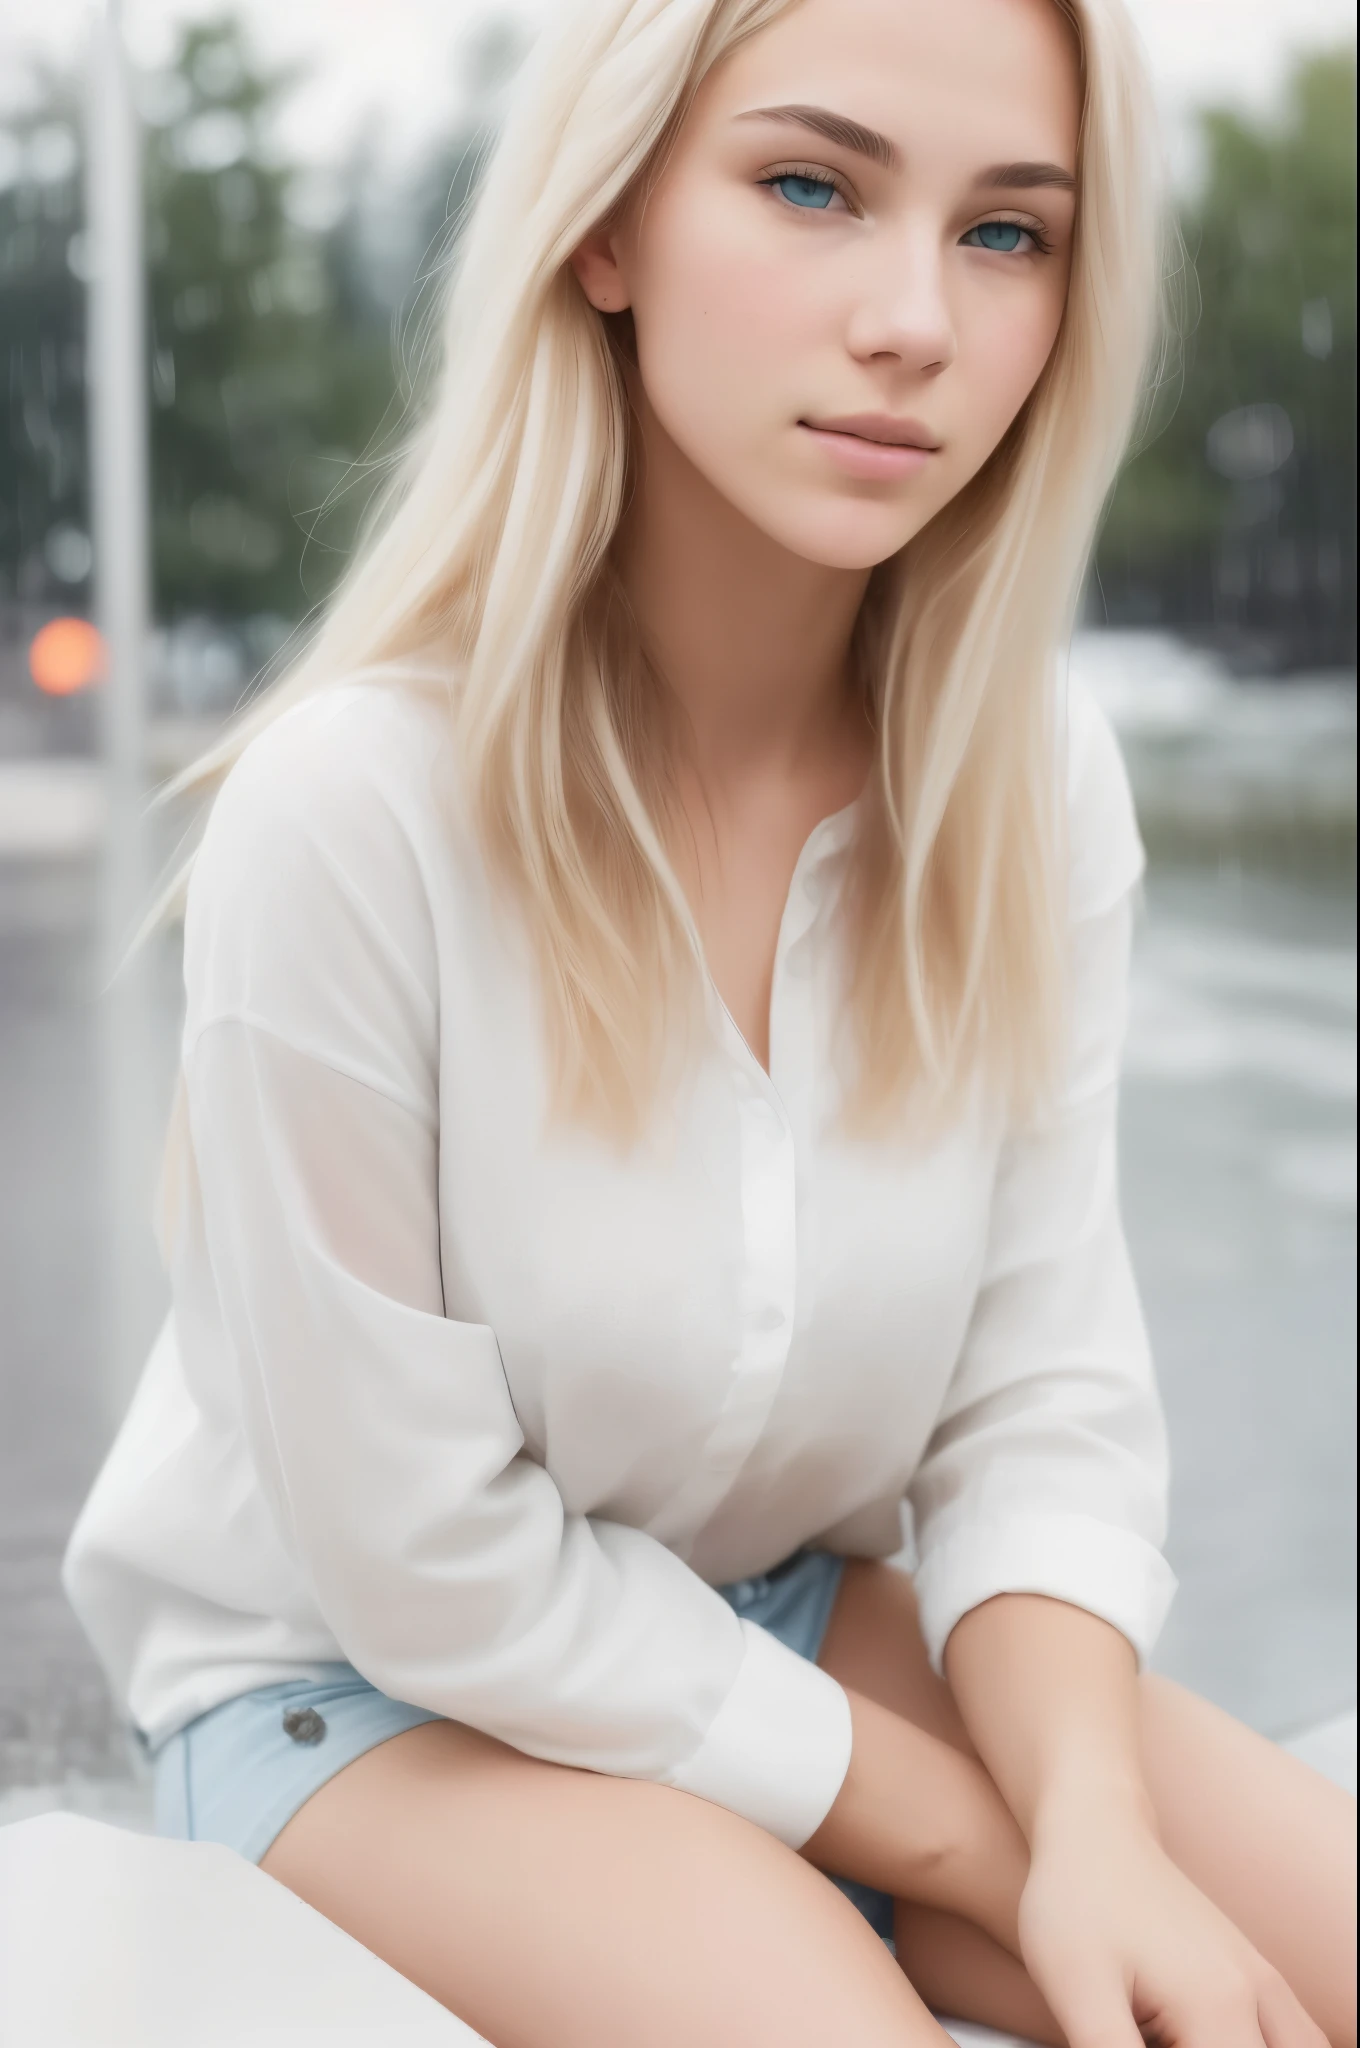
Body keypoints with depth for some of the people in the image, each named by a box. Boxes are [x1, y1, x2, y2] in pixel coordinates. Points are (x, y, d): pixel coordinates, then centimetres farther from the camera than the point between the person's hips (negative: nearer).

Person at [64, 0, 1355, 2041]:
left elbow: (1042, 1395, -6)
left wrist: (1095, 1828, -24)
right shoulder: (350, 807, -26)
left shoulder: (1036, 793, -11)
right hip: (364, 1679, -4)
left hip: (796, 1629, 5)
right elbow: (425, 1558, -20)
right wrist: (969, 1840, -16)